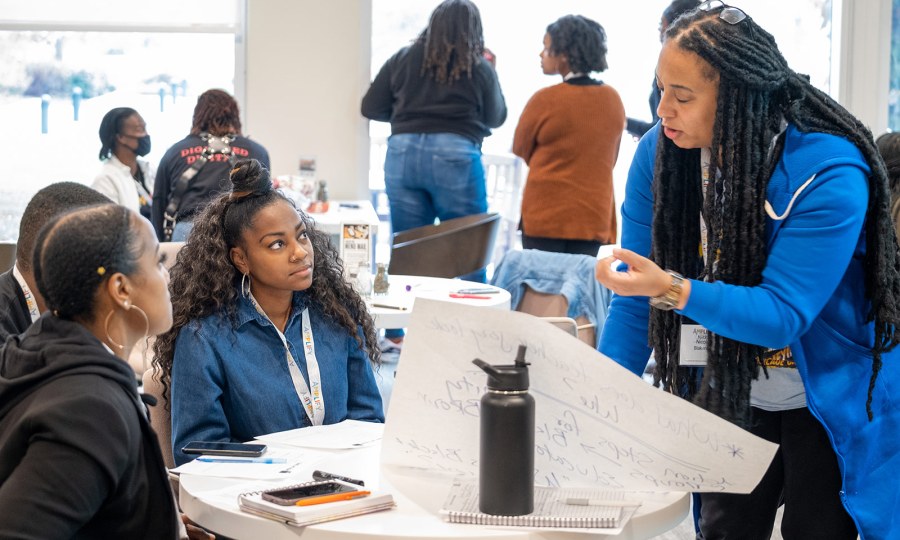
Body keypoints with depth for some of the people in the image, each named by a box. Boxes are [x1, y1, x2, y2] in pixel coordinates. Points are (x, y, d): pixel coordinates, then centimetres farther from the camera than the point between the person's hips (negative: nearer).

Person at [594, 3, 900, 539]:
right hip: (730, 396, 4)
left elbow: (783, 314, -29)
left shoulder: (830, 175, -28)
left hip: (832, 405, -4)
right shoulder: (660, 152, -12)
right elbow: (635, 302, -10)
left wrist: (673, 290, -42)